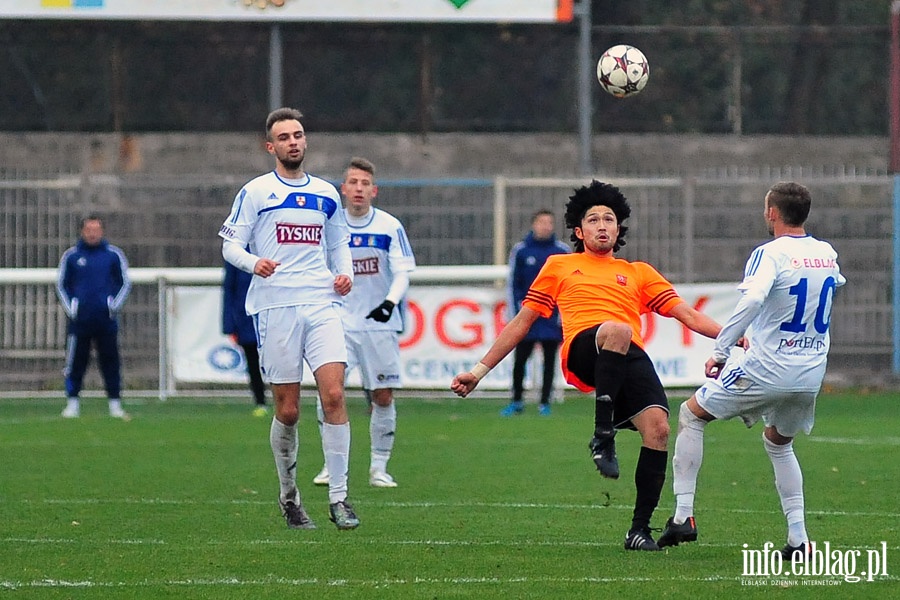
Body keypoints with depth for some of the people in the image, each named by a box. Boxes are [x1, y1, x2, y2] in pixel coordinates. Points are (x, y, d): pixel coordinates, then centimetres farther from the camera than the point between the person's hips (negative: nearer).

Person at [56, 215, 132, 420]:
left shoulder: (114, 255, 5)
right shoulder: (71, 256, 5)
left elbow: (125, 283, 11)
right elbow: (62, 285, 13)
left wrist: (115, 306, -2)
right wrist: (70, 308, 1)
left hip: (106, 318, 0)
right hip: (79, 319, 0)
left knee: (110, 362, 1)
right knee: (76, 362, 0)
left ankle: (115, 404, 6)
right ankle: (72, 404, 7)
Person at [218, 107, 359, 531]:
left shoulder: (326, 194, 16)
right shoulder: (255, 192, 4)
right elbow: (230, 244, 2)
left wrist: (345, 273, 7)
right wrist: (254, 263, -18)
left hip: (321, 304, 3)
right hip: (275, 307, -2)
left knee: (334, 394, -14)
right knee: (287, 410, -1)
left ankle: (338, 498, -11)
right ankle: (289, 496, 18)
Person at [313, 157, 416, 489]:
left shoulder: (390, 226, -3)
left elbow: (402, 273, -7)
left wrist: (390, 302, -24)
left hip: (380, 324, 0)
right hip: (340, 321, 0)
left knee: (383, 397, 0)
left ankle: (379, 467, 13)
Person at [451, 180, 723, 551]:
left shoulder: (639, 273, 30)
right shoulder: (559, 267, 29)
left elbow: (689, 316, 22)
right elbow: (521, 323, 29)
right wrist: (479, 371, 23)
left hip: (631, 358, 3)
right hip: (583, 350, -3)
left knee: (657, 426, -23)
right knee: (617, 330, -39)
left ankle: (640, 529, -10)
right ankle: (603, 436, -33)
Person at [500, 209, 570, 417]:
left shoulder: (562, 251, 2)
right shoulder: (520, 251, 1)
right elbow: (513, 284, 3)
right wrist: (516, 312, -3)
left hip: (552, 319, 0)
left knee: (549, 361, 4)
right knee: (519, 360, 3)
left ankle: (545, 403, 12)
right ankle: (516, 402, 16)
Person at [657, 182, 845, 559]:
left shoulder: (771, 254, -13)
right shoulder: (827, 254, 7)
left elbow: (752, 300, -31)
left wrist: (720, 350, -27)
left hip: (766, 369, -6)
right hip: (812, 374, 6)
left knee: (691, 415, 13)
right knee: (779, 443, 29)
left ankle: (683, 514, 5)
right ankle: (798, 539, 14)